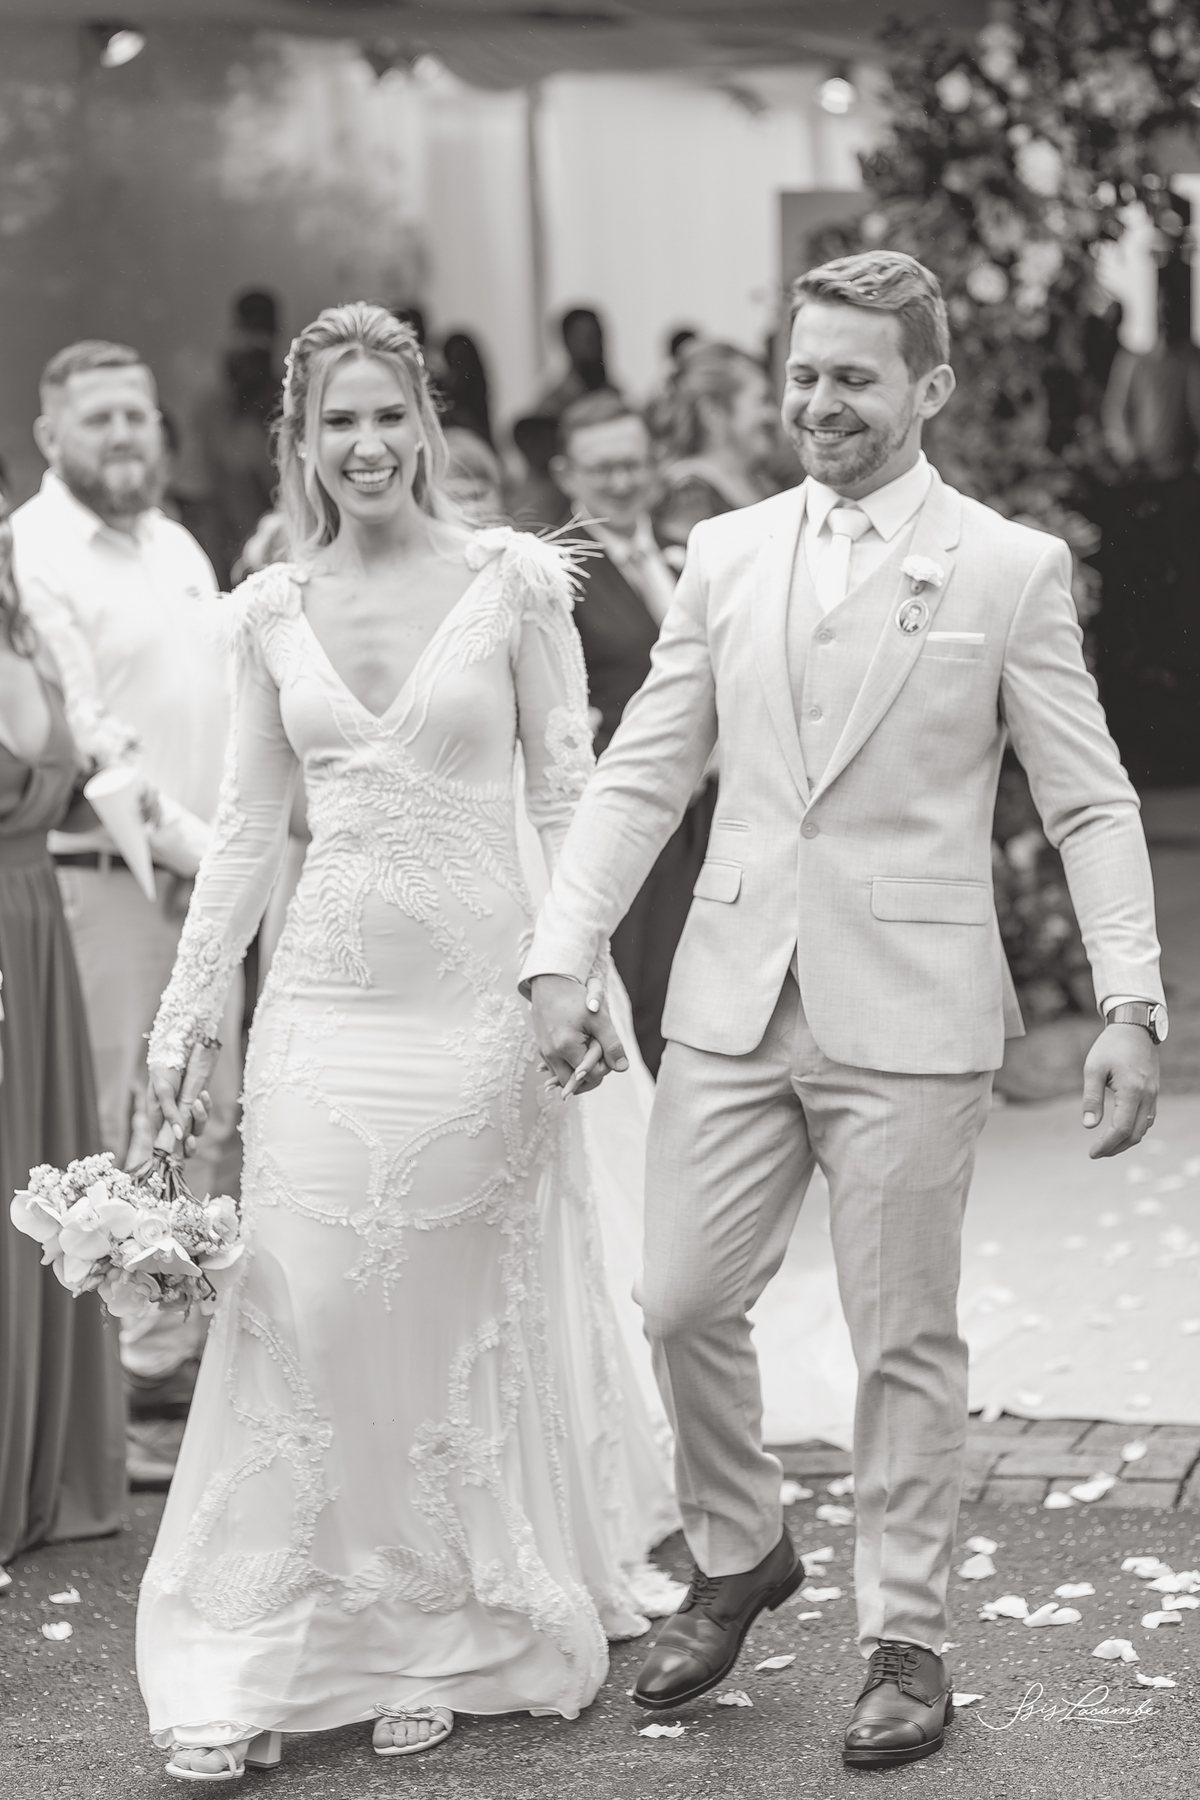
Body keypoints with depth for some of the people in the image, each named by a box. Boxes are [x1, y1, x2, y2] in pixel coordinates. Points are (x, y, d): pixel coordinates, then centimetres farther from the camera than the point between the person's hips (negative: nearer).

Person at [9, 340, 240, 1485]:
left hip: (205, 878, 8)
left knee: (212, 1124, 11)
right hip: (104, 878, -8)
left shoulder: (178, 548, 16)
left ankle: (173, 1353, 23)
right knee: (115, 1141, -4)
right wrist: (189, 842, -17)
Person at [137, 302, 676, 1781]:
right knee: (298, 1314, 1)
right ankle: (252, 1663, 9)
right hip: (324, 997, 2)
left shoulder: (514, 580, -3)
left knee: (465, 1321, 6)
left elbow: (568, 797, -1)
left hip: (477, 993, -2)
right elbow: (246, 829, 11)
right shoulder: (273, 609, 6)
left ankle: (445, 1641, 20)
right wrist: (185, 1012, 8)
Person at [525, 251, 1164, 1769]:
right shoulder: (726, 556, 8)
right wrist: (561, 958, -1)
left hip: (909, 1015, -3)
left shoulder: (1010, 569, -2)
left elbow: (1092, 804, -2)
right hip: (733, 1000, 4)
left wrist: (1131, 1008, -10)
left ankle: (905, 1638, 21)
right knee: (683, 1303, 5)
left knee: (903, 1340, 5)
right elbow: (641, 775, 8)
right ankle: (736, 1555, 31)